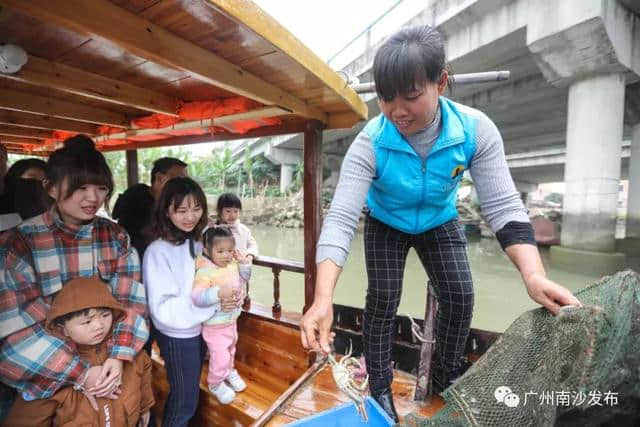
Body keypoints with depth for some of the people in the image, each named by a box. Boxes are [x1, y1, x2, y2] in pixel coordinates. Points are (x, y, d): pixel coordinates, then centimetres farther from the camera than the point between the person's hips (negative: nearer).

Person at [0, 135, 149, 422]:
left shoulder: (116, 236, -8)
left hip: (108, 358, 3)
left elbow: (129, 299, -11)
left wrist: (119, 356, -24)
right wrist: (80, 372, -25)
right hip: (49, 376, -3)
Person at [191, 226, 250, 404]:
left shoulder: (232, 264, -8)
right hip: (215, 325, -7)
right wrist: (219, 293, -51)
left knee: (230, 349, 29)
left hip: (232, 320, 7)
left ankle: (229, 371, 57)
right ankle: (215, 384, 37)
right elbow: (197, 296, -39)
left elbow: (243, 279, 9)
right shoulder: (205, 272, -29)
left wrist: (243, 263, -8)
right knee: (220, 357, 5)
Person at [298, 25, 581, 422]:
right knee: (383, 300, -6)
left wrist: (533, 275, -41)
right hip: (385, 225, -2)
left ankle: (447, 378, 28)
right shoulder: (370, 143, -33)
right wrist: (323, 299, -50)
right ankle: (380, 386, 19)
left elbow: (503, 204, -26)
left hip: (440, 222, 2)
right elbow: (341, 217, -40)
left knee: (460, 297, 0)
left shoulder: (477, 129, -27)